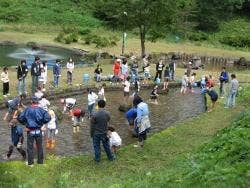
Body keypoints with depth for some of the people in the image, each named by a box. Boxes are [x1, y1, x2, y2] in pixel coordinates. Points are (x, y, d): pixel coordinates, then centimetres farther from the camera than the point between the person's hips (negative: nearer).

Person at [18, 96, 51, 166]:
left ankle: (30, 163, 11)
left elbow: (20, 118, -7)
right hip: (38, 131, 1)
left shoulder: (27, 109, -6)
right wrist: (42, 123, 3)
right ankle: (40, 162, 21)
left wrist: (25, 123, 10)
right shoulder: (41, 110, -7)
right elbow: (48, 118, -14)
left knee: (30, 147, 9)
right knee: (39, 147, 13)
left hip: (30, 131, 0)